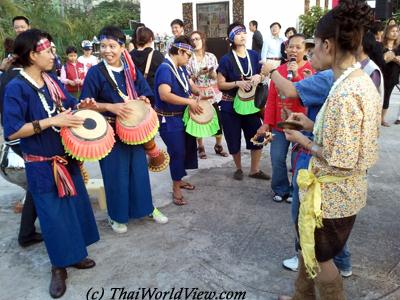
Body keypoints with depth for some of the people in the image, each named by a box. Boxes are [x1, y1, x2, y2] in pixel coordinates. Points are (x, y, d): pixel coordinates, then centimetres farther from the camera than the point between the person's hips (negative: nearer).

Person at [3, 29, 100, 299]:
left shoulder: (52, 80, 4)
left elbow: (68, 107, 18)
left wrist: (82, 106, -5)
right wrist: (52, 121, -27)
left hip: (67, 158, 7)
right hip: (42, 166, -7)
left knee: (76, 206, 15)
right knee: (53, 215, 5)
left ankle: (75, 253, 35)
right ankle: (59, 266, 25)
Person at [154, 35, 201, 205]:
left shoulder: (181, 68, 7)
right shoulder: (165, 68, -21)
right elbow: (164, 95, -34)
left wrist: (193, 99, 2)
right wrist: (189, 101, -27)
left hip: (182, 116, 9)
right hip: (169, 120, -9)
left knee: (186, 148, 17)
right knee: (177, 152, -5)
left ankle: (178, 180, 36)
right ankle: (176, 189, 11)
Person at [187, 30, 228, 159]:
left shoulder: (211, 56, 5)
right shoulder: (189, 58, -2)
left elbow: (216, 77, 7)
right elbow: (187, 79, -4)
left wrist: (211, 73, -15)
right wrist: (199, 74, -17)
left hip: (213, 93, 2)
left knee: (218, 120, 2)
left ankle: (218, 146, 20)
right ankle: (201, 147, 19)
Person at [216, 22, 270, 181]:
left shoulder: (254, 55, 2)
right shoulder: (226, 59, -9)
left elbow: (262, 75, 13)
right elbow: (220, 85, -8)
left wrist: (258, 77, -10)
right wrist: (237, 83, -23)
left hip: (250, 103, 3)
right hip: (231, 106, -3)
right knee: (234, 141, 7)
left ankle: (255, 170, 23)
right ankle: (238, 169, 31)